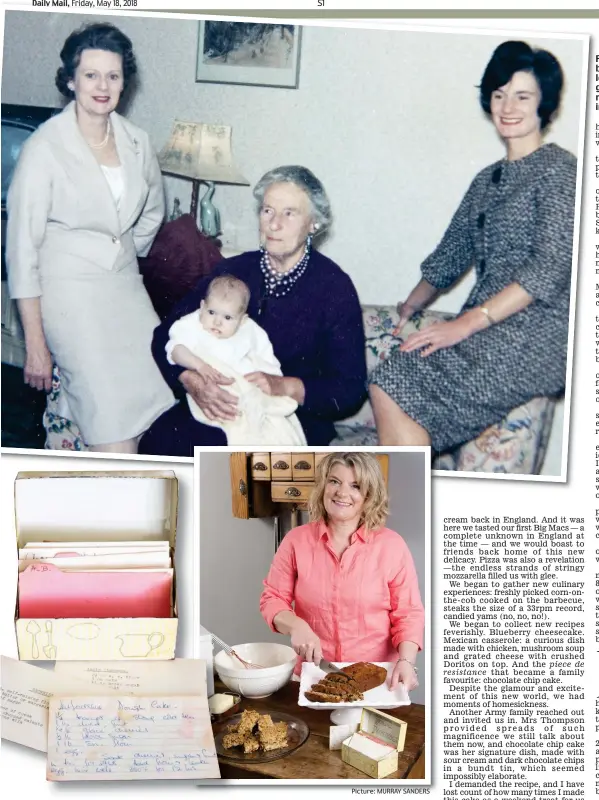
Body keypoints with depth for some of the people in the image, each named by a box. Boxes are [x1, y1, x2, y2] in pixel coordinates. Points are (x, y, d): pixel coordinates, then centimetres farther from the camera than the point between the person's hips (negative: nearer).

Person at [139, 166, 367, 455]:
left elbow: (350, 389, -9)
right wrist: (193, 382, -20)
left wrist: (285, 387, -26)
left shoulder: (335, 287, -6)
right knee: (157, 442, -24)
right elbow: (166, 335, 1)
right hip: (223, 408, 4)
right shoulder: (236, 270, 7)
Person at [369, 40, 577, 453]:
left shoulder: (559, 169, -3)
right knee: (389, 385, -18)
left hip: (535, 331, -7)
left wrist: (468, 322, -20)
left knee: (395, 385, -23)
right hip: (486, 328, 7)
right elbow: (451, 256, 26)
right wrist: (407, 310, 17)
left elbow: (552, 267, -15)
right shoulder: (488, 179, 22)